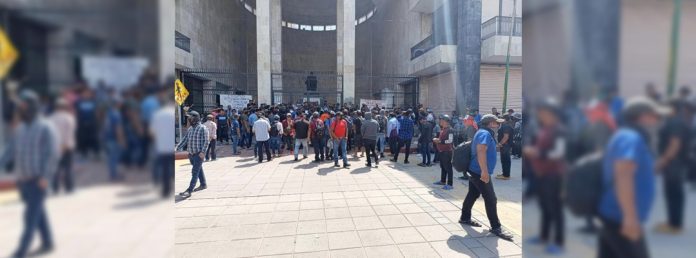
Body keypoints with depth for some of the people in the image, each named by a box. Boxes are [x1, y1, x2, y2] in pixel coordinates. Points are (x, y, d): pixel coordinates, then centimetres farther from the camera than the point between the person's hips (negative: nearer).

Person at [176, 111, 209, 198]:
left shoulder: (203, 128, -9)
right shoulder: (190, 129, 12)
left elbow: (206, 141, -14)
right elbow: (184, 139, 13)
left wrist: (203, 152, -22)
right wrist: (177, 148, 4)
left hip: (199, 154, -7)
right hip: (191, 154, 7)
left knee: (195, 172, -9)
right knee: (199, 170, 19)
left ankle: (189, 191, -12)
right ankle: (203, 184, 34)